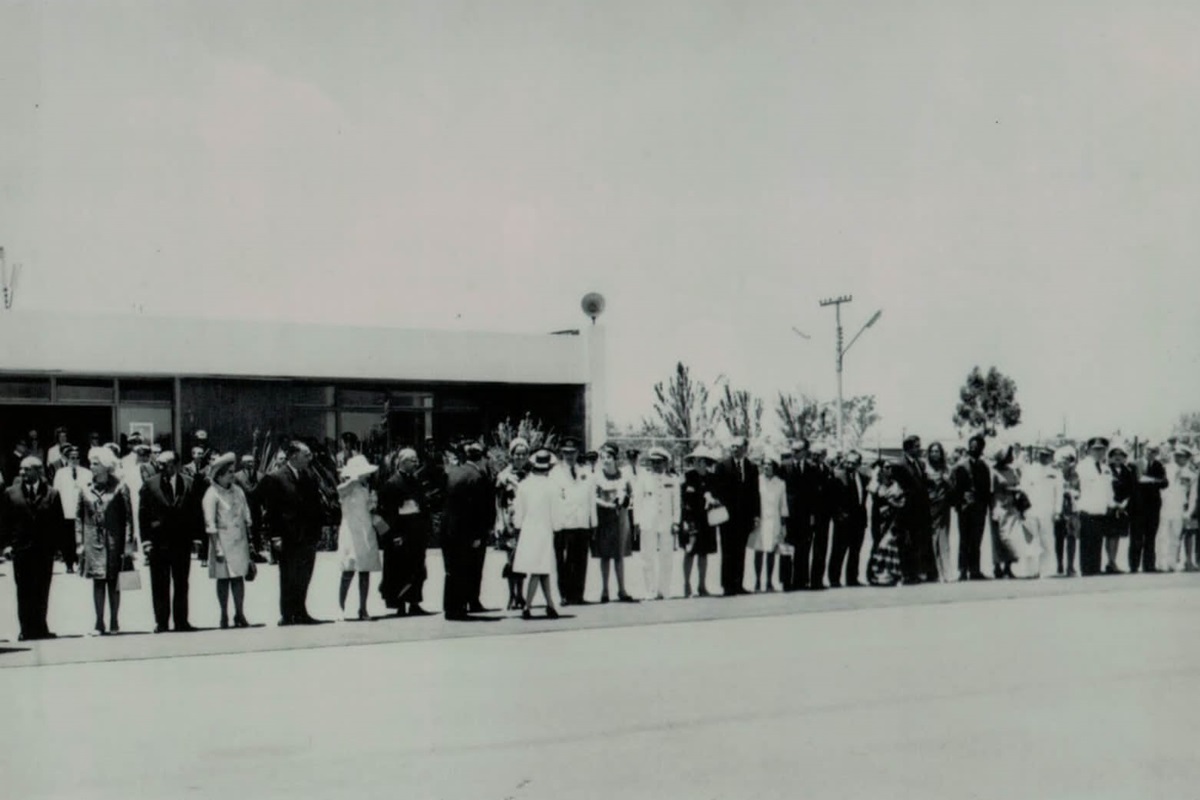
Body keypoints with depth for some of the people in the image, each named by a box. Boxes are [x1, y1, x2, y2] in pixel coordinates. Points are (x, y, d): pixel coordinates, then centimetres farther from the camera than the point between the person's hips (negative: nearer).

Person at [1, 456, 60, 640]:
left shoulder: (51, 494, 2)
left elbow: (59, 523, 3)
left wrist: (57, 546, -2)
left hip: (45, 550, 0)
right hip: (21, 549, 0)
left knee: (42, 591, 4)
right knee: (23, 591, 2)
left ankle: (40, 627, 12)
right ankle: (26, 629, 6)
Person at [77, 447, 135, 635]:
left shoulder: (119, 488, -2)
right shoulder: (86, 489, 6)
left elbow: (128, 516, -3)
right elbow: (79, 517, 8)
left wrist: (128, 542, -8)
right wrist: (80, 542, 1)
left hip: (113, 541, -2)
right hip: (93, 541, 2)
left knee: (113, 581, 4)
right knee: (97, 581, 3)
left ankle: (114, 622, 10)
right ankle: (99, 623, 6)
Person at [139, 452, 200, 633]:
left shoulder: (189, 485, 3)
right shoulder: (150, 485, 1)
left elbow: (196, 513, 7)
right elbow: (143, 514, 1)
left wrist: (194, 536, -1)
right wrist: (145, 540, -6)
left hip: (182, 542, 1)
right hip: (158, 542, -1)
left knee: (181, 585, 8)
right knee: (160, 586, 3)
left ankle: (181, 621, 15)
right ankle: (161, 622, 9)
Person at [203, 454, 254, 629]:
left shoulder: (237, 491, 8)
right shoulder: (212, 495, -9)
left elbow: (246, 518, 14)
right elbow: (210, 525, -11)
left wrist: (250, 540, 11)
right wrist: (217, 548, -14)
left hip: (240, 540, 5)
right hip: (222, 540, -5)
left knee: (239, 577, 4)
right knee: (223, 578, 0)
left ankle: (239, 615, 9)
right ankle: (224, 616, 7)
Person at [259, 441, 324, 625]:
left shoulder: (308, 477, 13)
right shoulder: (275, 478, -6)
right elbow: (270, 510, -9)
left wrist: (317, 530, 7)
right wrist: (276, 537, -14)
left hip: (308, 537, 6)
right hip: (289, 539, -6)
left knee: (303, 579, 11)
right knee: (288, 579, 1)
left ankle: (300, 612, 19)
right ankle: (287, 615, 8)